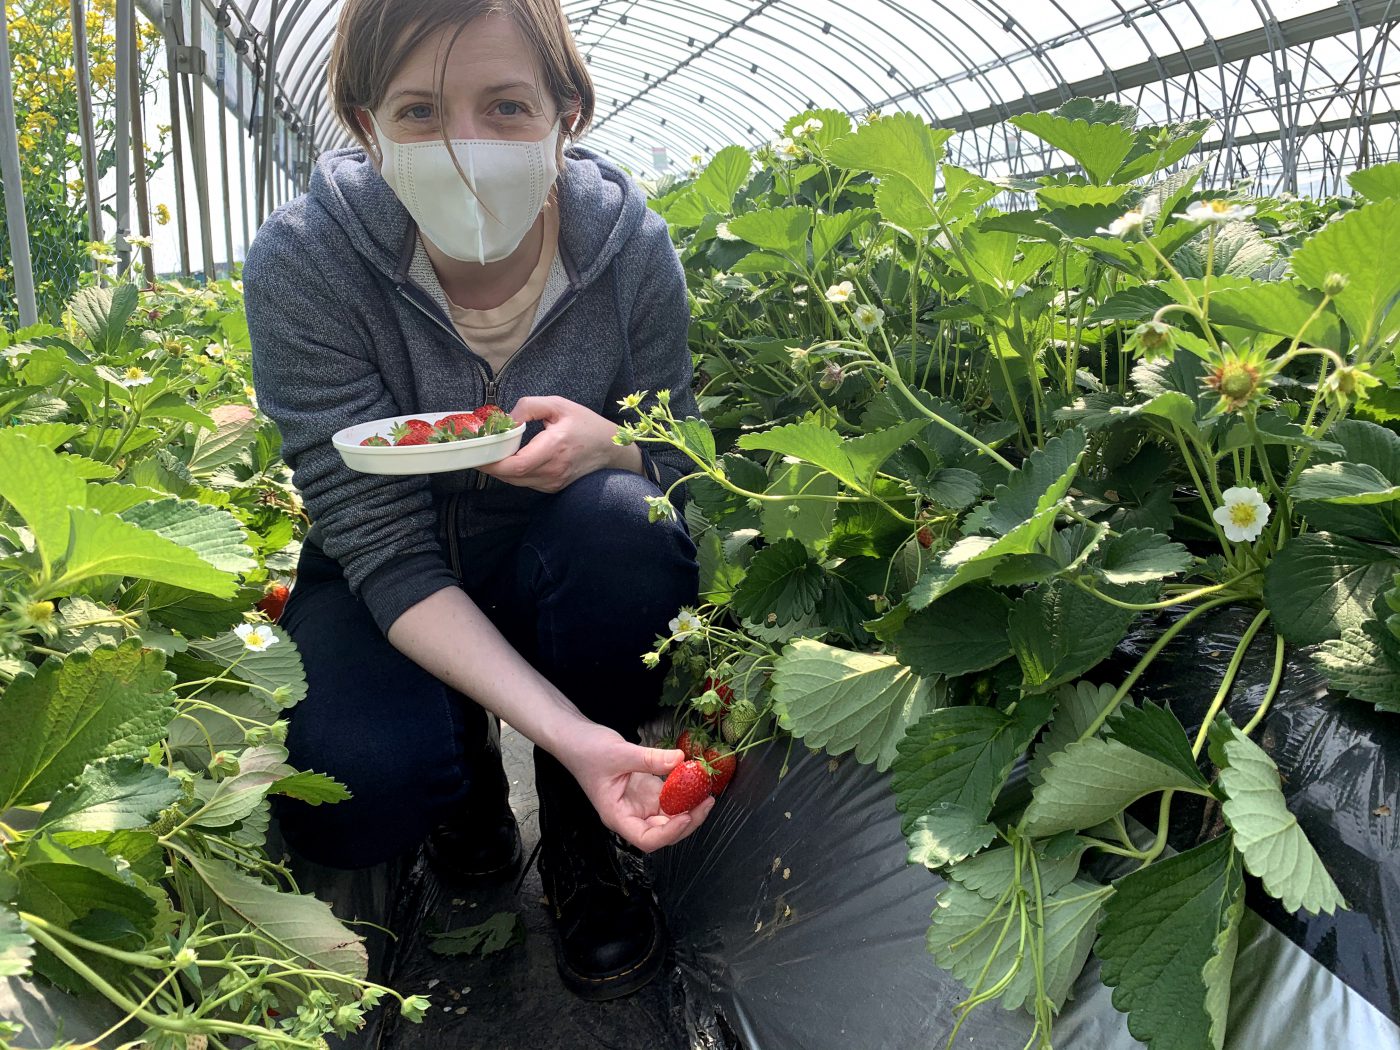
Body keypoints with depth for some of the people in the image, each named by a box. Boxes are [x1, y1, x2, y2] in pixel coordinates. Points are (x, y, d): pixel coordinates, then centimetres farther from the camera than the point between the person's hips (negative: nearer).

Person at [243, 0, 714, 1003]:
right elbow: (383, 546, -25)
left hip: (564, 578, 2)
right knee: (355, 795, -29)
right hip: (390, 589, -1)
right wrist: (568, 731, -38)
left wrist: (608, 448, -33)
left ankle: (577, 835, -6)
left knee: (620, 523, -33)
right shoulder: (302, 264, -23)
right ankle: (471, 765, 11)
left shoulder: (632, 244, -17)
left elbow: (674, 467, -5)